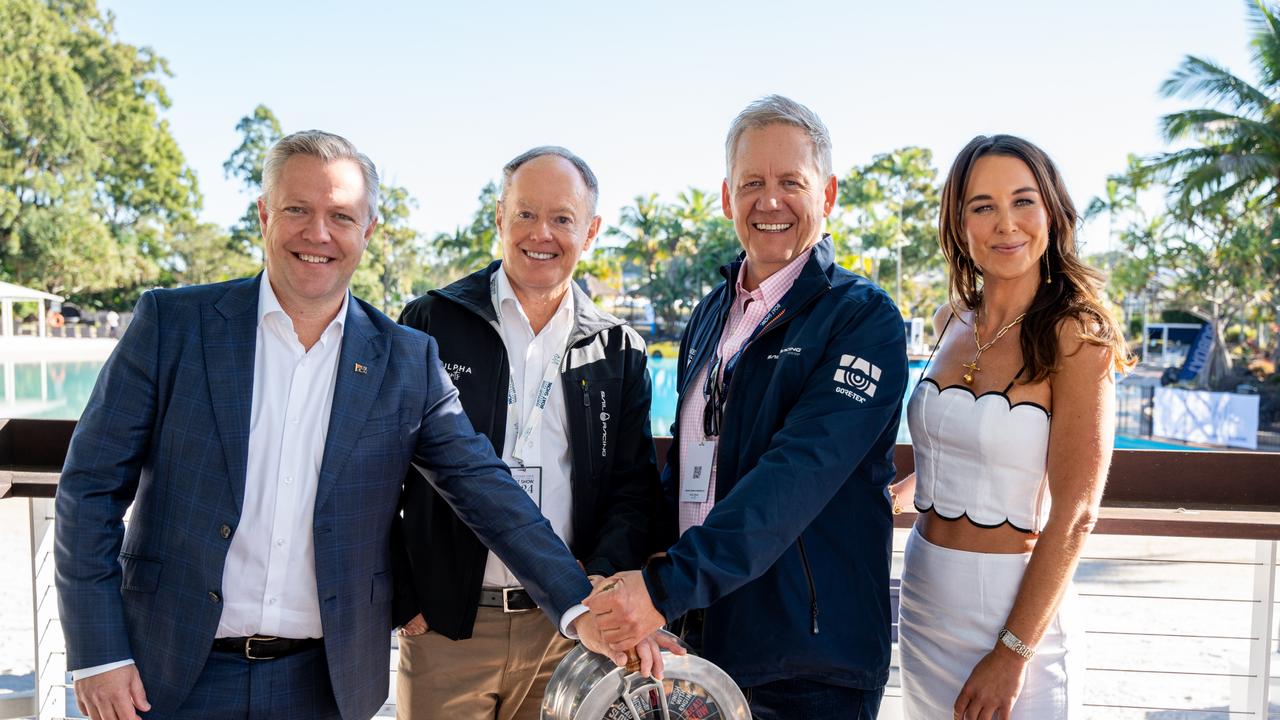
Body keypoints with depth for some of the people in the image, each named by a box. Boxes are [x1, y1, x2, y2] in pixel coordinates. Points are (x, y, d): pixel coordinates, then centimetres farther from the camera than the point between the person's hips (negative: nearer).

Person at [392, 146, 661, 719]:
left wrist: (601, 580, -11)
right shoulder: (431, 323, 0)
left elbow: (634, 486, 4)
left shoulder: (619, 351, 6)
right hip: (442, 624, -1)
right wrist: (397, 598, -5)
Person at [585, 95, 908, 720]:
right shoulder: (711, 314, 9)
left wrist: (669, 585, -30)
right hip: (699, 641, 6)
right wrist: (638, 577, 3)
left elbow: (800, 475, -24)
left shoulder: (863, 318, -12)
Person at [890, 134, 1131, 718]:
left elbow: (1074, 515, -16)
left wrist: (1012, 653, -17)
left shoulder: (1077, 336, -13)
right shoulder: (952, 322, 4)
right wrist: (907, 486, 26)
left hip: (1018, 604, -6)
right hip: (923, 595, 6)